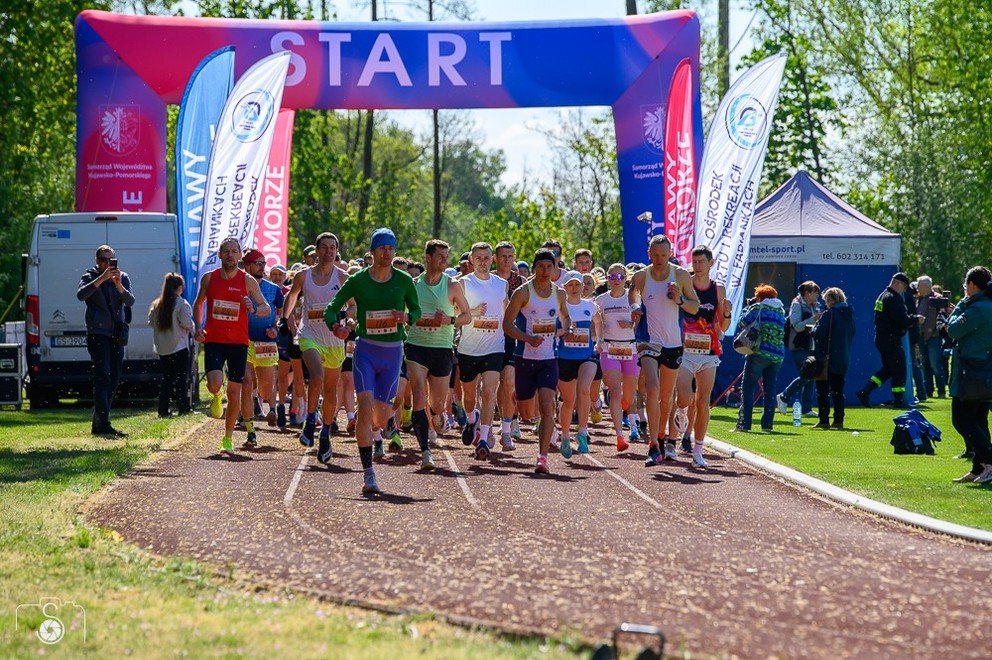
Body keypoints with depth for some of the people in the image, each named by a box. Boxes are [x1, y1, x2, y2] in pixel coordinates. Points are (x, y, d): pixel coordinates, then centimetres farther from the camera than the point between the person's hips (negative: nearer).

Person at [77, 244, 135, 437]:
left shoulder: (123, 277, 9)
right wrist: (102, 279, -27)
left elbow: (130, 301, -6)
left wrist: (119, 286, -24)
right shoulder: (90, 277, 0)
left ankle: (98, 424, 17)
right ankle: (103, 425, -21)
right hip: (98, 333, -5)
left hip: (117, 335, 5)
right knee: (103, 377, -16)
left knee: (113, 381, 8)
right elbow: (81, 295, -20)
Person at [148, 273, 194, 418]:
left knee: (167, 379, 12)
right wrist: (192, 328, 6)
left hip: (162, 348, 5)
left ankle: (163, 410, 8)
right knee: (182, 378, -1)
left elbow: (151, 322, 8)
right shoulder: (181, 304, -11)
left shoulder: (156, 304, 5)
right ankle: (183, 409, -5)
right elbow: (187, 324, -15)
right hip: (179, 346, -5)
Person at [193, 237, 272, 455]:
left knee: (234, 391, 3)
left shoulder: (248, 281, -1)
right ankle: (215, 397, 16)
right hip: (213, 339, 0)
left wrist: (253, 309, -21)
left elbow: (267, 309, 2)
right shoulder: (209, 278, 3)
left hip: (238, 341, 0)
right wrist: (198, 327, 2)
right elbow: (198, 303, 18)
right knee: (215, 382, -23)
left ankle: (228, 438, 18)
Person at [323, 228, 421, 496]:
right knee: (365, 407, -18)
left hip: (393, 352, 2)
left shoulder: (404, 280, 1)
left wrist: (407, 317, -10)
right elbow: (330, 309, 2)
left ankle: (368, 432, 44)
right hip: (365, 350, -2)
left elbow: (417, 309, 14)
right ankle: (368, 474, -16)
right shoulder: (358, 280, -3)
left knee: (381, 417, 4)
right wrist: (336, 325, -20)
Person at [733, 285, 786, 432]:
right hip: (777, 356, 5)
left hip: (759, 352, -5)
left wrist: (747, 309, 15)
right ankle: (767, 424, 7)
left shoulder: (758, 308, 0)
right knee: (769, 390, 11)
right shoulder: (781, 311, 16)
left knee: (748, 388, -4)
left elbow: (742, 323, -3)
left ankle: (744, 424, -11)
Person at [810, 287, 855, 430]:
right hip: (844, 358, 7)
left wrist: (814, 328, 2)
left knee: (823, 391, -1)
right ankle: (838, 421, 9)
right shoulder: (849, 314, 9)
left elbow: (818, 334, -18)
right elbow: (851, 334, 17)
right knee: (838, 391, 12)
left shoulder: (829, 314, -14)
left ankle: (824, 421, -4)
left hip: (827, 358, -7)